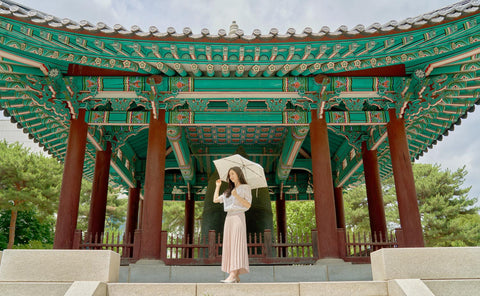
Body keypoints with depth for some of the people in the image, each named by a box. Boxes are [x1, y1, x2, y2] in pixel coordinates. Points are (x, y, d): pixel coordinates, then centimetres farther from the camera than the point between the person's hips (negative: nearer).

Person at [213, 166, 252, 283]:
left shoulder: (245, 188, 4)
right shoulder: (229, 191, 22)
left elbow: (248, 205, -6)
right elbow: (215, 200, 23)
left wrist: (237, 196, -18)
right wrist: (217, 186, 20)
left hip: (238, 217, -7)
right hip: (229, 218, 7)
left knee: (236, 244, -16)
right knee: (229, 246, 0)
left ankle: (233, 275, -25)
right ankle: (236, 277, 2)